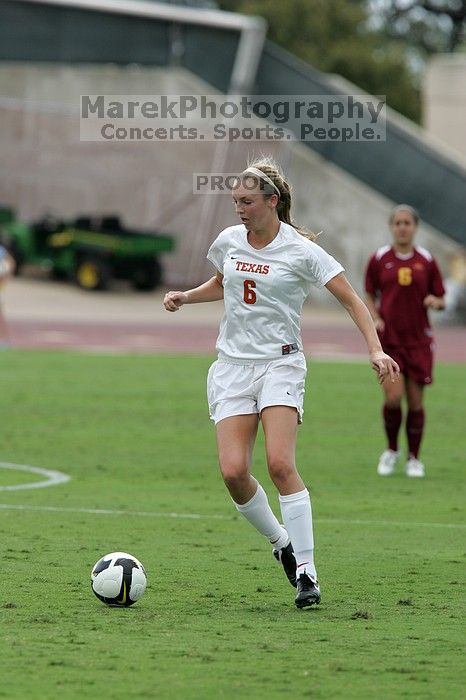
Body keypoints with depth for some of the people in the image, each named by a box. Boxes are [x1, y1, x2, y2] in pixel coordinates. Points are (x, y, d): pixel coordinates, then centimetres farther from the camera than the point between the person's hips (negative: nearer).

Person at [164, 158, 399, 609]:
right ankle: (281, 543, 13)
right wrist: (184, 297, 11)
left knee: (280, 463, -21)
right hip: (232, 365, 4)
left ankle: (306, 572, -15)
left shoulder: (301, 251, -8)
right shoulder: (228, 241, 7)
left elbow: (351, 300, -5)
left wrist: (375, 349, -17)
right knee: (233, 471, -13)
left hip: (280, 364, -4)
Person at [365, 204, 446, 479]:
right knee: (394, 396, -15)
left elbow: (442, 300, 10)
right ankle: (391, 450, 10)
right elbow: (370, 296, 12)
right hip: (388, 339, -1)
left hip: (418, 340, 1)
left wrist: (435, 301, -13)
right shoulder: (379, 259, 3)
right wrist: (375, 318, -7)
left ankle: (414, 458, 18)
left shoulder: (427, 261, 4)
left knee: (416, 401, 1)